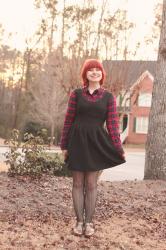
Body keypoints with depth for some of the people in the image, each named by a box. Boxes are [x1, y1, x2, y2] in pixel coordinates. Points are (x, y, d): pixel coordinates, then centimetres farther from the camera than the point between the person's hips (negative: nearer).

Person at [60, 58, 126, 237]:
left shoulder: (108, 97, 2)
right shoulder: (76, 94, 1)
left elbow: (112, 124, -1)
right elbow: (68, 120, 3)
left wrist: (119, 149, -7)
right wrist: (64, 145, 1)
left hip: (97, 143, 0)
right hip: (77, 141, 0)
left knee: (91, 184, 5)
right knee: (78, 183, 6)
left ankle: (89, 222, 16)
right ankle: (79, 221, 17)